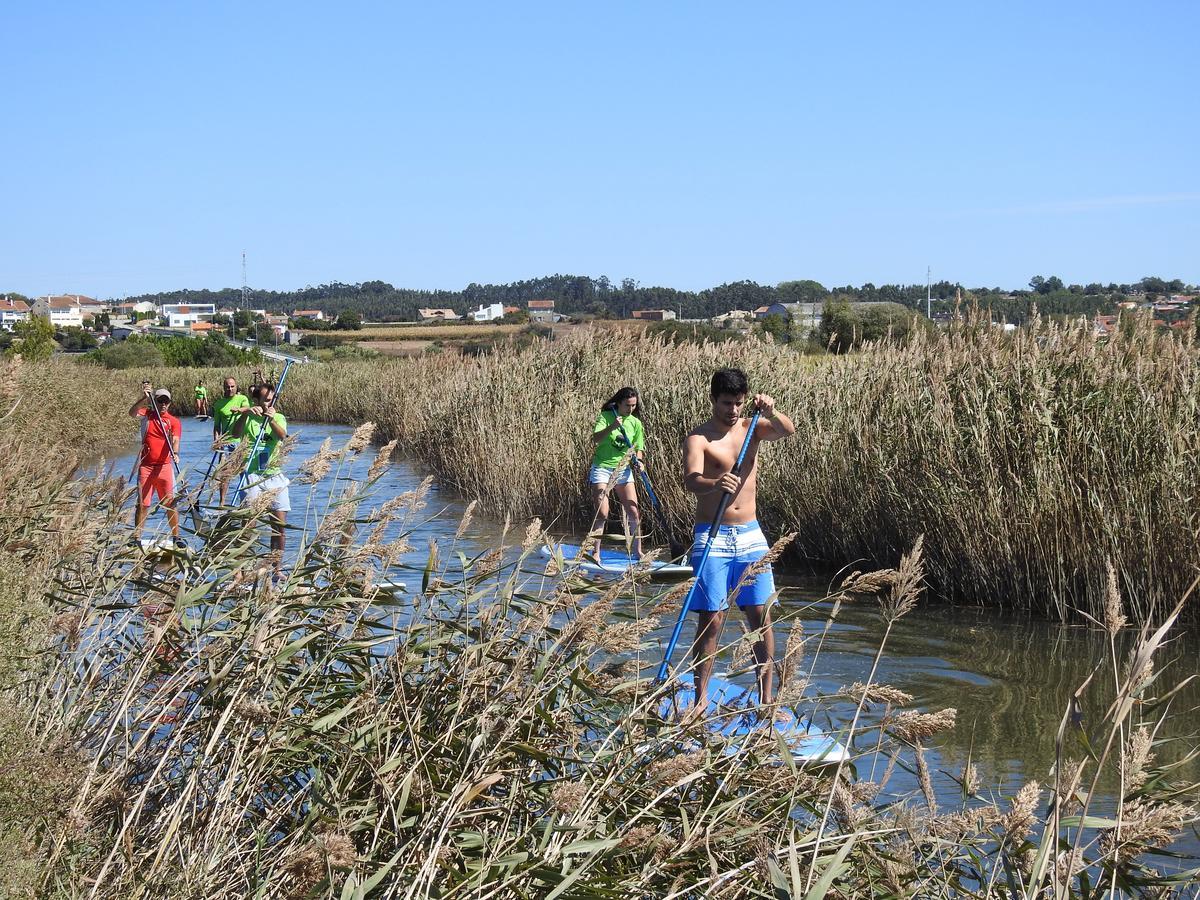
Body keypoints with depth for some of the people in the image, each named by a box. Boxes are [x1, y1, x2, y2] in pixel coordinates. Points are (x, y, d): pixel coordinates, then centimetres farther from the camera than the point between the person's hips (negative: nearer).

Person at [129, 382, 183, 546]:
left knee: (171, 503, 1)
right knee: (142, 504, 3)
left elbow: (175, 440, -13)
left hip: (164, 466, -1)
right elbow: (132, 413, -14)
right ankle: (136, 536, 10)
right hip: (146, 467, 1)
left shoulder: (174, 422, 1)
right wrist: (144, 398, -27)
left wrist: (175, 453, -33)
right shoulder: (146, 414, 5)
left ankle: (176, 536, 9)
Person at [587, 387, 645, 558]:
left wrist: (637, 460, -11)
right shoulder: (606, 417, -7)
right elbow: (596, 439, -21)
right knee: (602, 513, -11)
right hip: (602, 468, -4)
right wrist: (612, 427, -37)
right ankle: (595, 553, -2)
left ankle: (637, 550, 13)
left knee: (634, 512, -1)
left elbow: (638, 448, 11)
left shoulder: (636, 423, 5)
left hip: (623, 470, 4)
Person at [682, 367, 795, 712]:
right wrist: (715, 483, -47)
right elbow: (690, 480, -25)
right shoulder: (699, 438, -8)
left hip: (750, 535, 4)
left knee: (761, 615, 3)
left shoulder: (752, 428, 6)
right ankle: (701, 699, 2)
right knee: (711, 619, -5)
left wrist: (770, 412, -32)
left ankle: (767, 697, 9)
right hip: (712, 537, -4)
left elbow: (787, 431, -12)